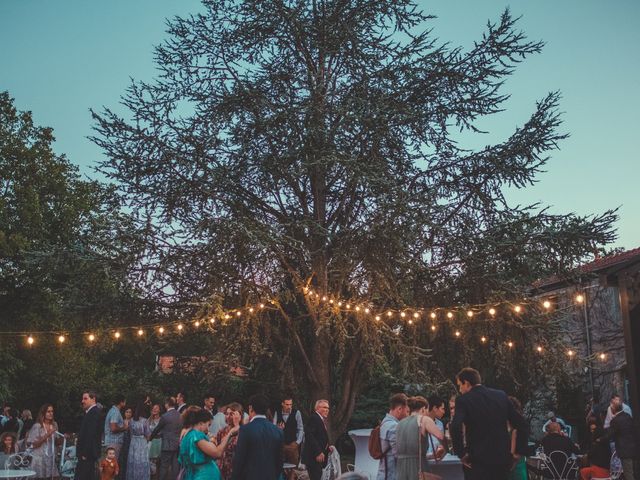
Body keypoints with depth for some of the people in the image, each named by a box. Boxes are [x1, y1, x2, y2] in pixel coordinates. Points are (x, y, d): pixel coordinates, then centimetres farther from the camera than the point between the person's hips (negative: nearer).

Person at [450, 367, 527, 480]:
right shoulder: (501, 395, 7)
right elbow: (521, 423, 7)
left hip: (479, 458, -5)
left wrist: (461, 453, -12)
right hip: (503, 456, 5)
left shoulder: (463, 400, -8)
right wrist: (520, 450, 13)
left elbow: (455, 427, -23)